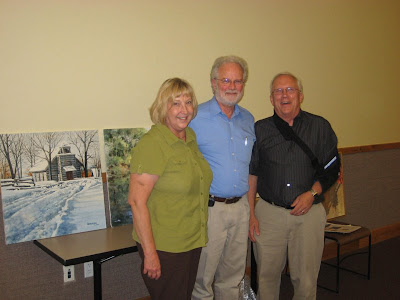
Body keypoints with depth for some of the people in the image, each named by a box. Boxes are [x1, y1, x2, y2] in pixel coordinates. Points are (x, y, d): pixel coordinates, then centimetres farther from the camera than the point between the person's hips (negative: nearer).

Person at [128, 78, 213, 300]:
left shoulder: (191, 137, 6)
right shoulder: (152, 143, -19)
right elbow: (137, 201, -21)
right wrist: (150, 253, -21)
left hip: (193, 243, 8)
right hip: (164, 248, -8)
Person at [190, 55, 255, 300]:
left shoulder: (248, 119, 9)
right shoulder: (195, 117, -9)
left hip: (241, 206, 5)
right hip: (209, 207, -5)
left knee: (233, 276, 18)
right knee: (202, 277, 6)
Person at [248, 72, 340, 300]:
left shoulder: (320, 127, 3)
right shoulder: (260, 129, 4)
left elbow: (332, 169, 7)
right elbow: (252, 174, 5)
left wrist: (312, 193, -9)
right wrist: (251, 213, 1)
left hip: (309, 213, 0)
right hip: (269, 212, 0)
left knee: (306, 280, 8)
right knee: (267, 276, 9)